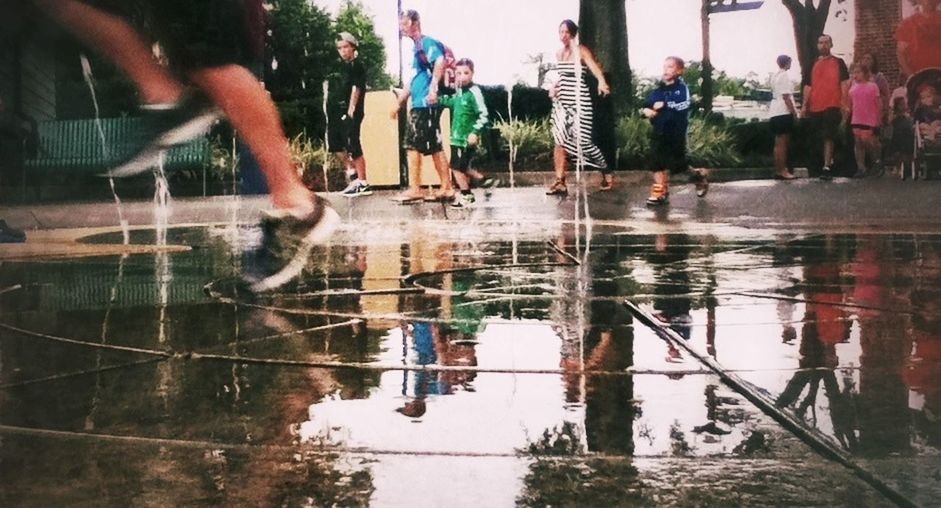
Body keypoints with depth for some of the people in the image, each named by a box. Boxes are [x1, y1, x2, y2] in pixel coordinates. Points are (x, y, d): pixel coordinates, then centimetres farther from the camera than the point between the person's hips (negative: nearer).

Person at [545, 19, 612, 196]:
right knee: (559, 140, -2)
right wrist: (555, 86, 8)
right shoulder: (559, 53, 13)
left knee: (582, 140, -6)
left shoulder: (581, 51, -7)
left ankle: (606, 172, 16)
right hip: (561, 100, 6)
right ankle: (560, 182, -2)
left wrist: (601, 81, -44)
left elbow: (595, 68, -24)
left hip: (578, 100, -6)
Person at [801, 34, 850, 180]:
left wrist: (844, 102, -11)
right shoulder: (813, 64, 16)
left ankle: (826, 167, -13)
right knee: (818, 137, 12)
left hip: (832, 106, -5)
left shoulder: (838, 62, 5)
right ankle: (828, 159, 29)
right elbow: (808, 86, 15)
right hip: (814, 107, 5)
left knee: (828, 136, -11)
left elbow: (844, 83, -1)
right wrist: (804, 105, 8)